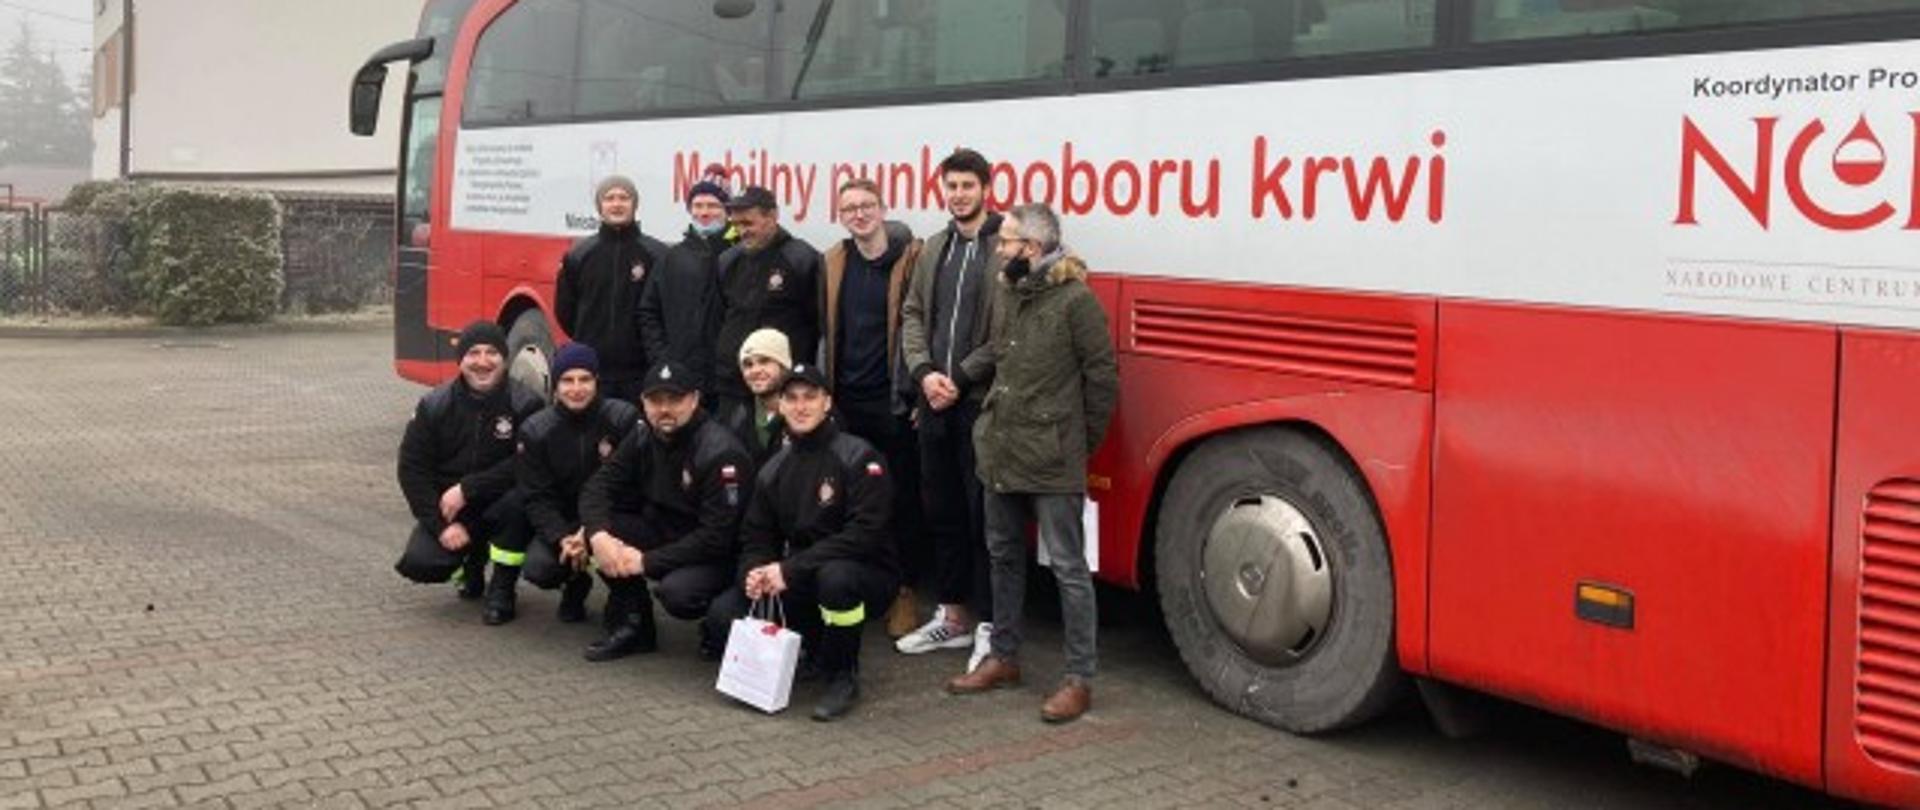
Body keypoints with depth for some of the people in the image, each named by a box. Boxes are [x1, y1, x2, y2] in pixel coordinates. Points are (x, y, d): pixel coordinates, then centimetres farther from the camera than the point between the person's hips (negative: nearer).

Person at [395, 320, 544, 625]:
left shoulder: (525, 405, -13)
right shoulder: (434, 406, -5)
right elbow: (412, 468, -5)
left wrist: (467, 490, -24)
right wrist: (443, 525, -14)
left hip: (497, 504, -2)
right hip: (448, 508, 3)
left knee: (518, 499, -35)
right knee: (420, 563, -19)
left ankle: (502, 591, -13)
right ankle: (472, 558, 19)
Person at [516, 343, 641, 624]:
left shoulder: (624, 418, -14)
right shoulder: (535, 431, -5)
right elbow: (537, 497, -7)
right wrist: (561, 538, -26)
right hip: (563, 521, 3)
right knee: (537, 569, -22)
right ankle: (576, 583, 16)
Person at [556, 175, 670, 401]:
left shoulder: (658, 254, -1)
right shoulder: (578, 254, 6)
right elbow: (564, 308, 14)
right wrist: (589, 341, 10)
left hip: (640, 371, -2)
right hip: (591, 371, 2)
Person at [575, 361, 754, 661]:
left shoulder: (721, 453, -23)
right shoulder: (642, 439, -1)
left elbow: (716, 538, -26)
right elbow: (599, 486, -3)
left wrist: (646, 561, -25)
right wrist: (598, 535, -24)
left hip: (717, 556, -6)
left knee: (676, 591, -35)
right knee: (601, 528, -15)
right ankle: (632, 626, -1)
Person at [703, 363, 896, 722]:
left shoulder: (858, 457, -12)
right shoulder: (774, 469, 8)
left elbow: (865, 533, -22)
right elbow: (756, 537, 9)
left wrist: (790, 569, -27)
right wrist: (754, 572, -16)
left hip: (867, 573, -6)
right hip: (800, 583, 6)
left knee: (835, 577, -40)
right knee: (723, 615, -12)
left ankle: (844, 677, -12)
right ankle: (813, 651, 11)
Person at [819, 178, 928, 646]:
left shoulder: (912, 258, -4)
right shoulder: (833, 264, 11)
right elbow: (826, 330, 16)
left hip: (893, 401, -4)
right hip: (846, 401, 4)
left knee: (902, 498, 3)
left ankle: (904, 592, 13)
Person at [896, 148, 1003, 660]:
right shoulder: (934, 250, 15)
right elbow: (912, 315, 12)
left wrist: (960, 378, -13)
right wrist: (925, 373, -5)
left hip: (981, 401, -6)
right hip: (934, 400, 7)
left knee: (984, 515, 0)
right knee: (942, 511, 13)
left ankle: (989, 625, 9)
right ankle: (952, 615, 25)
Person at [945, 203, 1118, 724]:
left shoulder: (1075, 300, -13)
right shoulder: (1008, 294, 10)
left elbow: (1101, 379, -10)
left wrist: (1079, 445, -2)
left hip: (1052, 462, -8)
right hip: (1001, 452, 8)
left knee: (1068, 566, -2)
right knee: (1004, 555, 18)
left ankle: (1079, 679, 6)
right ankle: (1004, 658, 32)